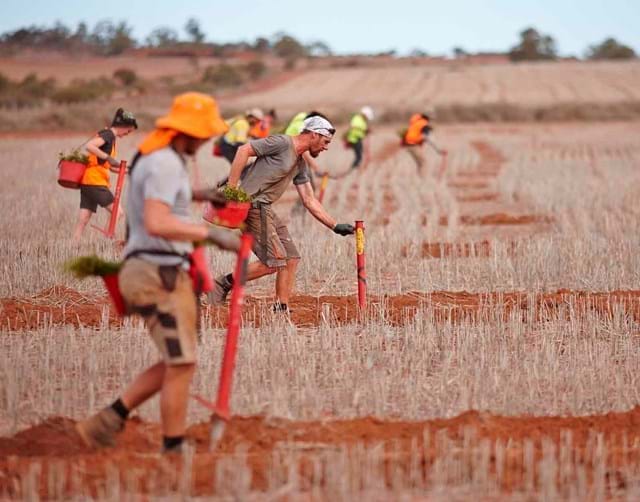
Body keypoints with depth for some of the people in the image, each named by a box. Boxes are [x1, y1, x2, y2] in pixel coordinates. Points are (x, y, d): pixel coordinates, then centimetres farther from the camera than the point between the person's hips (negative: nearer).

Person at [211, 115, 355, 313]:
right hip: (252, 204, -10)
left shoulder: (301, 165, 20)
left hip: (265, 208, 10)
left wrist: (335, 226, 16)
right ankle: (225, 283, -1)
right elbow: (244, 150, -14)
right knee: (274, 262, -11)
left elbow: (310, 201, 22)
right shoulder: (282, 143, -8)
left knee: (291, 259, 6)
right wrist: (231, 187, -19)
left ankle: (281, 310, 9)